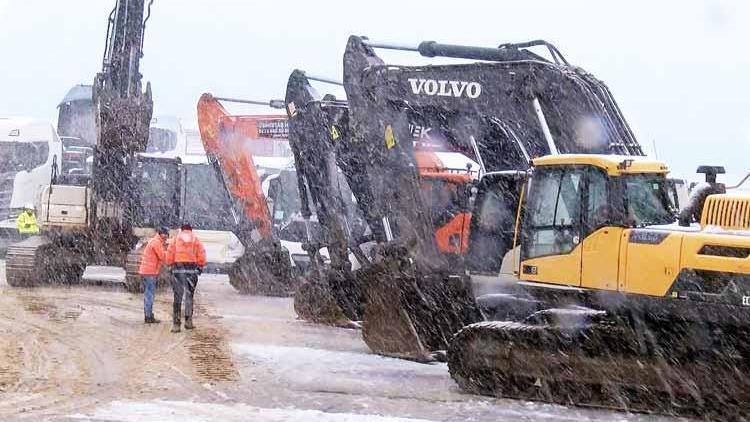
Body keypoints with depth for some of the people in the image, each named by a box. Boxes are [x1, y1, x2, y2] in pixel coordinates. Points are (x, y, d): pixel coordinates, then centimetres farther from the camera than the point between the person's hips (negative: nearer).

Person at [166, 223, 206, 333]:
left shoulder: (176, 238, 8)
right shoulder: (195, 239, 8)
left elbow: (169, 253, 2)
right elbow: (201, 253, 1)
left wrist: (171, 264, 12)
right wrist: (201, 266, 10)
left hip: (178, 268, 0)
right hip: (192, 269, 0)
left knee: (177, 296, 1)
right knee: (189, 295, 12)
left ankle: (176, 324, -5)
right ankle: (188, 321, 8)